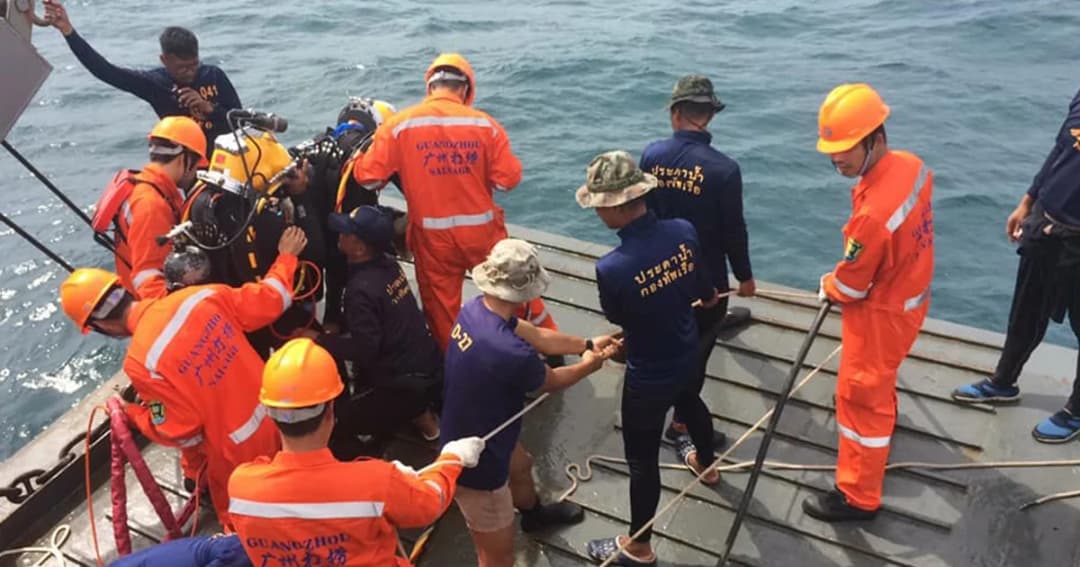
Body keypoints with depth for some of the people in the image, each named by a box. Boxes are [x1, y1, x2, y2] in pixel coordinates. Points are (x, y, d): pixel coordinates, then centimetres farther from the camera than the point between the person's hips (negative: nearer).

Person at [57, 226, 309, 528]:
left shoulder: (141, 362, -27)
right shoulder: (200, 296, -15)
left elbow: (182, 433, -17)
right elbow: (268, 300, -5)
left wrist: (132, 412, 1)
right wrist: (286, 256, 12)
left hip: (237, 453, -6)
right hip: (276, 417, 6)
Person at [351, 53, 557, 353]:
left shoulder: (399, 124, -8)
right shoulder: (484, 124, -6)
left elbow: (368, 177, -8)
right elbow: (508, 179, -7)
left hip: (432, 236, -1)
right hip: (481, 229, 1)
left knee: (442, 308, 15)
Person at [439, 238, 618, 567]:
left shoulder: (476, 309, -13)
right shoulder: (510, 352, -38)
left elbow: (537, 336, 3)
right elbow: (552, 382, -14)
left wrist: (588, 344, 10)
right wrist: (588, 365, 6)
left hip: (471, 434, 10)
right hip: (475, 464, -10)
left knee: (521, 465, 38)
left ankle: (534, 514, 70)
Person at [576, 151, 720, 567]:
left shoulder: (611, 268, -35)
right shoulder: (684, 232, -19)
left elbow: (618, 319, -12)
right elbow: (707, 296, -2)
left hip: (648, 376, -6)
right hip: (687, 356, 6)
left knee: (642, 459, 13)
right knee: (690, 403, 37)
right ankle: (705, 464, 67)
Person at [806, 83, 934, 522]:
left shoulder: (874, 211, -38)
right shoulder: (911, 165, -11)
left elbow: (851, 286, -23)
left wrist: (827, 287, 0)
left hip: (881, 313, -9)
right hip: (910, 293, 9)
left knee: (860, 396, 5)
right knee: (877, 380, 34)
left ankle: (858, 496, 21)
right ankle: (883, 425, 63)